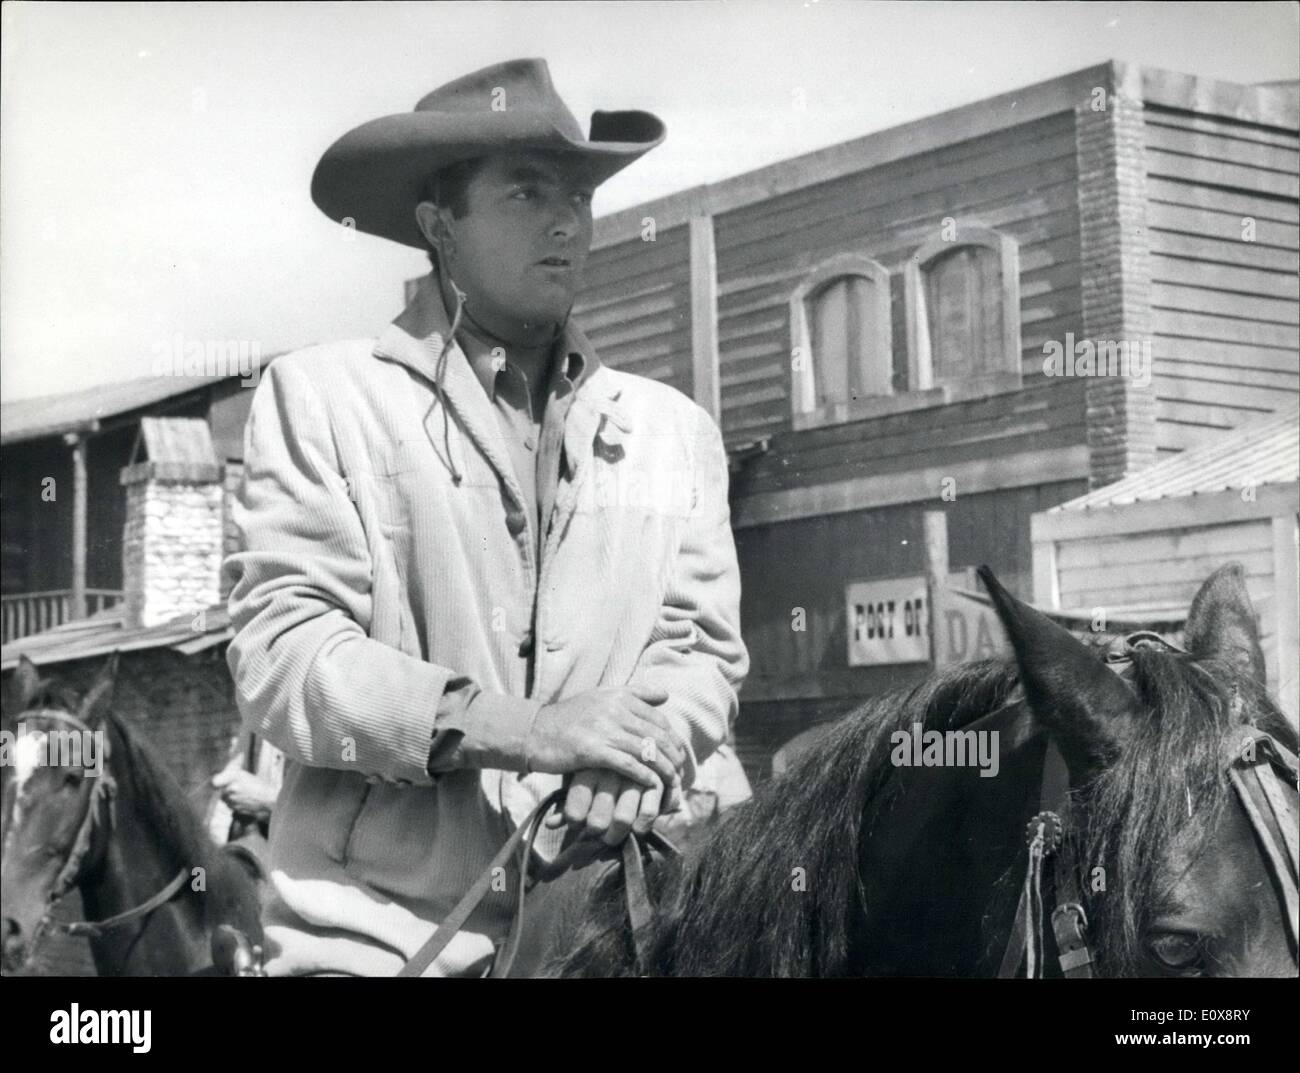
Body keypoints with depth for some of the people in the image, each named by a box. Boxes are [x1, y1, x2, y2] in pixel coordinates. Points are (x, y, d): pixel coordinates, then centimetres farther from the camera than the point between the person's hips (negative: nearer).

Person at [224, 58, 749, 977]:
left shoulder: (676, 429, 15)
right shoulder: (321, 395, 3)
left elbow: (705, 647, 10)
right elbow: (277, 648, -6)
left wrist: (649, 748, -13)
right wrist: (505, 727, -19)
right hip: (384, 924, -3)